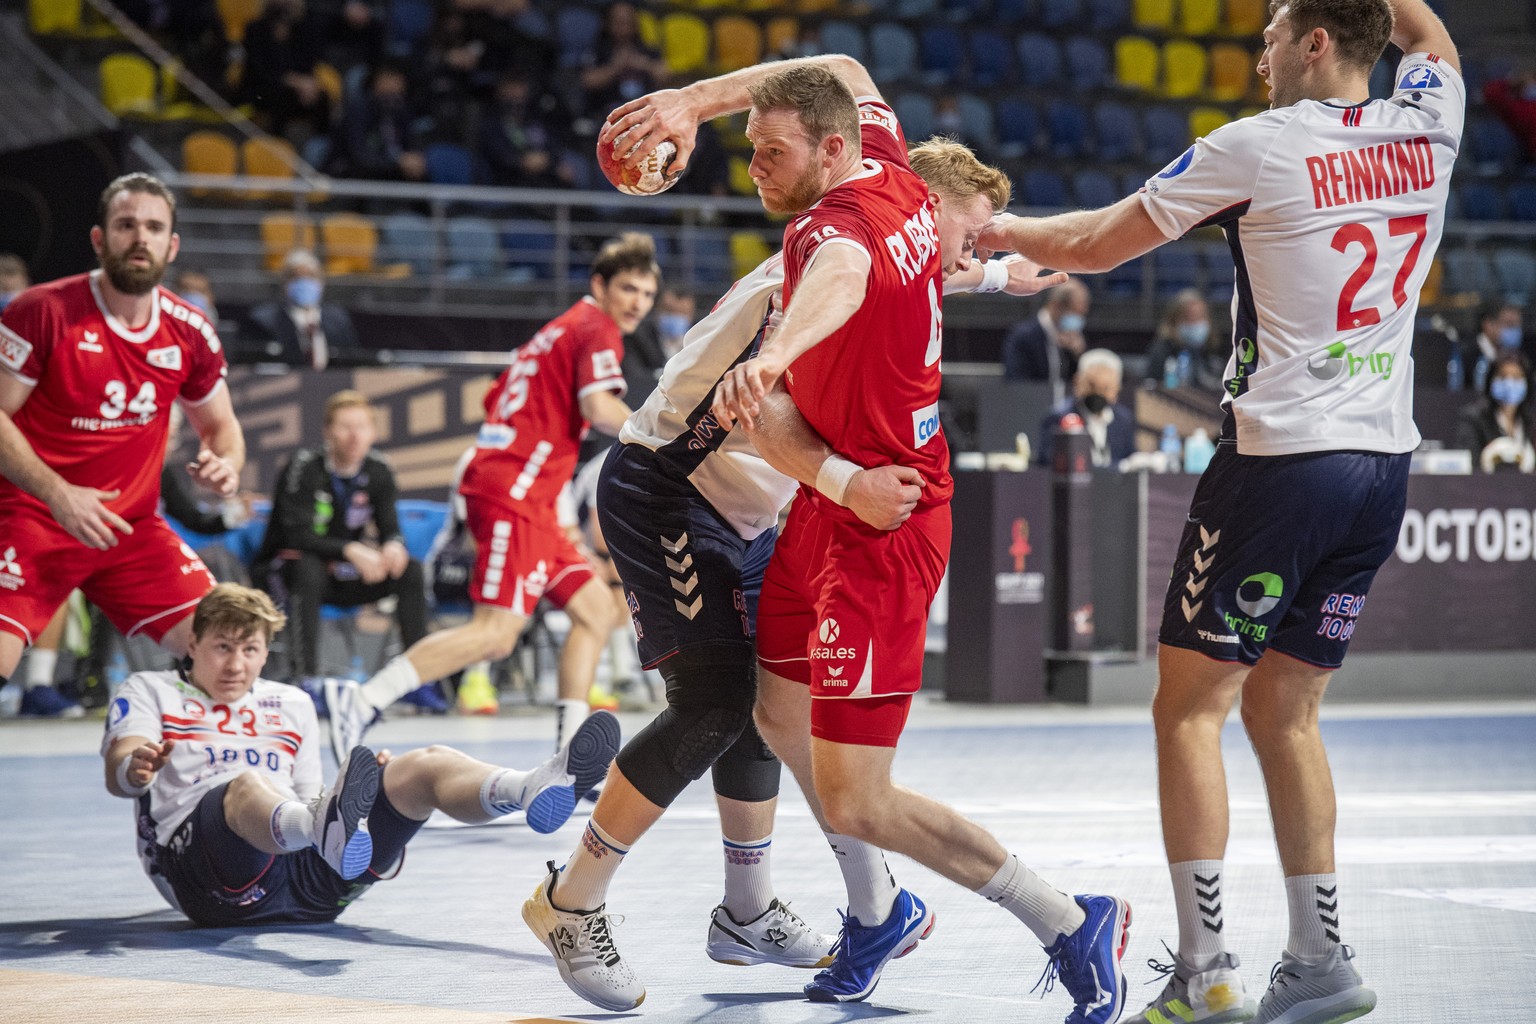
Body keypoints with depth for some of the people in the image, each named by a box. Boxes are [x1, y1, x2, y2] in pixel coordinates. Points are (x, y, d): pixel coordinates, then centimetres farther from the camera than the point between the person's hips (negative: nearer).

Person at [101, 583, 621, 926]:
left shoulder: (292, 704, 32)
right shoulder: (148, 691, 19)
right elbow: (116, 774, 0)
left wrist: (377, 788, 5)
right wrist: (134, 768, -26)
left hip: (310, 884, 4)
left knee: (425, 765, -17)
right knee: (249, 785, -39)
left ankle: (538, 786, -49)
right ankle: (331, 831, -75)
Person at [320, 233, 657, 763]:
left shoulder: (557, 330, 25)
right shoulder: (598, 328, -3)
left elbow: (497, 403, 26)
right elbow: (601, 409, -18)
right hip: (515, 494, -10)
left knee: (595, 606, 10)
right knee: (497, 633, -17)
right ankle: (359, 700, -21)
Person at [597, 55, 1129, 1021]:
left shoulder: (834, 224, -25)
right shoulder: (892, 175, 1)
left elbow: (844, 273, -51)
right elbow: (846, 72, 21)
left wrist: (774, 353, -72)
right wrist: (693, 102, 14)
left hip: (874, 522, -10)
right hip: (836, 502, 10)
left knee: (853, 801, -8)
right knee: (781, 710, 23)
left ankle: (1072, 926, 2)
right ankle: (878, 911, 40)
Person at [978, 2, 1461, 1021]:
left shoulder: (1254, 147, -9)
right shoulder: (1425, 130, 6)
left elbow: (1098, 245, 2)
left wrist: (1004, 230, 19)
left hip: (1282, 459, -6)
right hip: (1384, 467, 6)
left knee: (1189, 706, 1)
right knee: (1282, 709, 15)